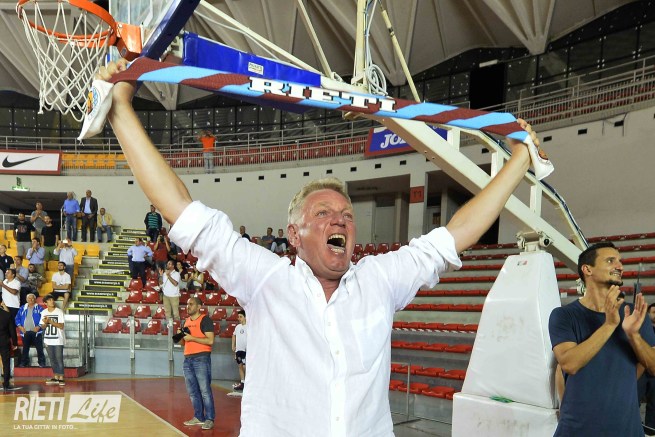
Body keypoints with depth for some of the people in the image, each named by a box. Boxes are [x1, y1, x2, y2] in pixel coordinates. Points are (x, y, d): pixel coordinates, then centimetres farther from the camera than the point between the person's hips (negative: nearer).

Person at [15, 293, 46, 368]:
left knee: (39, 348, -3)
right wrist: (20, 326, -2)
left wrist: (39, 326, -14)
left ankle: (42, 363, 2)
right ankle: (24, 363, 16)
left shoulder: (39, 308, 3)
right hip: (25, 332, 3)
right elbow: (17, 318, 13)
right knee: (25, 349, 8)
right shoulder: (22, 308, 12)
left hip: (36, 332, -3)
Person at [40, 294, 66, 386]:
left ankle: (61, 378, -4)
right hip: (48, 340, 4)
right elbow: (43, 327, 10)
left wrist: (50, 321, -18)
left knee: (59, 359, -5)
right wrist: (45, 323, -12)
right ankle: (56, 378, 14)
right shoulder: (44, 312, 6)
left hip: (58, 340, -4)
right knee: (52, 359, 8)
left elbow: (61, 326, -11)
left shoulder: (59, 312, -6)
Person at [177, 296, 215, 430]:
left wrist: (192, 338, -17)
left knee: (205, 390, -8)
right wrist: (181, 336, 3)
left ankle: (209, 419, -5)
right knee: (192, 391, 11)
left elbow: (210, 340, -15)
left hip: (201, 358, -8)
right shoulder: (187, 321, 17)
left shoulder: (205, 319, -6)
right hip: (188, 359, 8)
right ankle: (198, 417, 19)